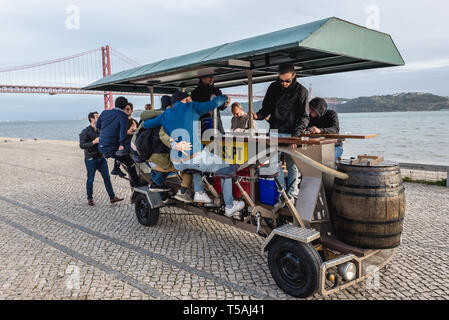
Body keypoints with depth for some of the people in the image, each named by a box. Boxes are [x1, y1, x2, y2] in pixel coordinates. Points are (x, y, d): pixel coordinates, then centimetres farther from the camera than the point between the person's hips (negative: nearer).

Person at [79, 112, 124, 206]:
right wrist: (93, 142, -25)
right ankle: (90, 199, 20)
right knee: (90, 180, 4)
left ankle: (112, 197, 8)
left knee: (107, 177, 4)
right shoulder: (85, 132, -8)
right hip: (90, 159, -5)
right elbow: (82, 145, -17)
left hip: (101, 158, 5)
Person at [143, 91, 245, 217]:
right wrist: (225, 98, 16)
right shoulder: (191, 107, 3)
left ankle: (199, 192, 24)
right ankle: (229, 206, 18)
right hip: (196, 157, -5)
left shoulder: (165, 115, 16)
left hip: (178, 163, 6)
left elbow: (145, 124, 26)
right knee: (225, 168, 16)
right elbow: (213, 104, -4)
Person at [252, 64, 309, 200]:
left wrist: (296, 135, -23)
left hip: (291, 134, -3)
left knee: (292, 165, 4)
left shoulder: (301, 91, -5)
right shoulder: (273, 87, 6)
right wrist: (258, 116, -7)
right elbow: (266, 108, 15)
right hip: (274, 133, 3)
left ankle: (292, 194, 18)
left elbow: (304, 117, -8)